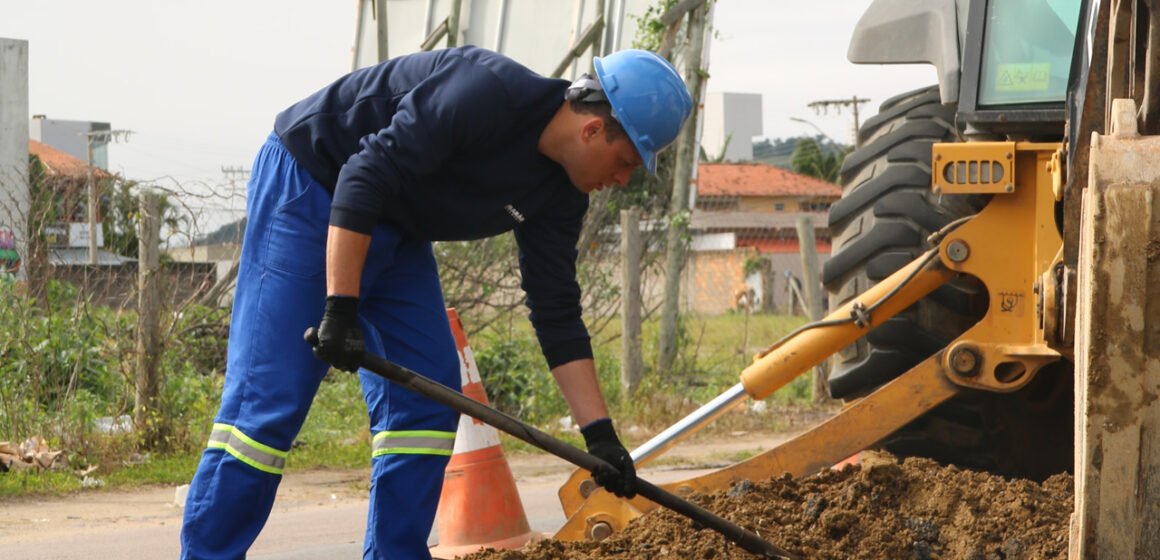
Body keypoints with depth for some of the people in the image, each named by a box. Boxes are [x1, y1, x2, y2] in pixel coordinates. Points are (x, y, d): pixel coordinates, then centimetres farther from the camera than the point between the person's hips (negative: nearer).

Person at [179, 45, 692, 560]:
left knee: (426, 397, 1)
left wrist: (600, 435, -2)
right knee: (270, 396, -13)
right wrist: (340, 309, -32)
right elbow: (366, 176, -31)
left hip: (394, 228, 9)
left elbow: (557, 315, 3)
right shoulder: (488, 93, -29)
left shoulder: (559, 193, -3)